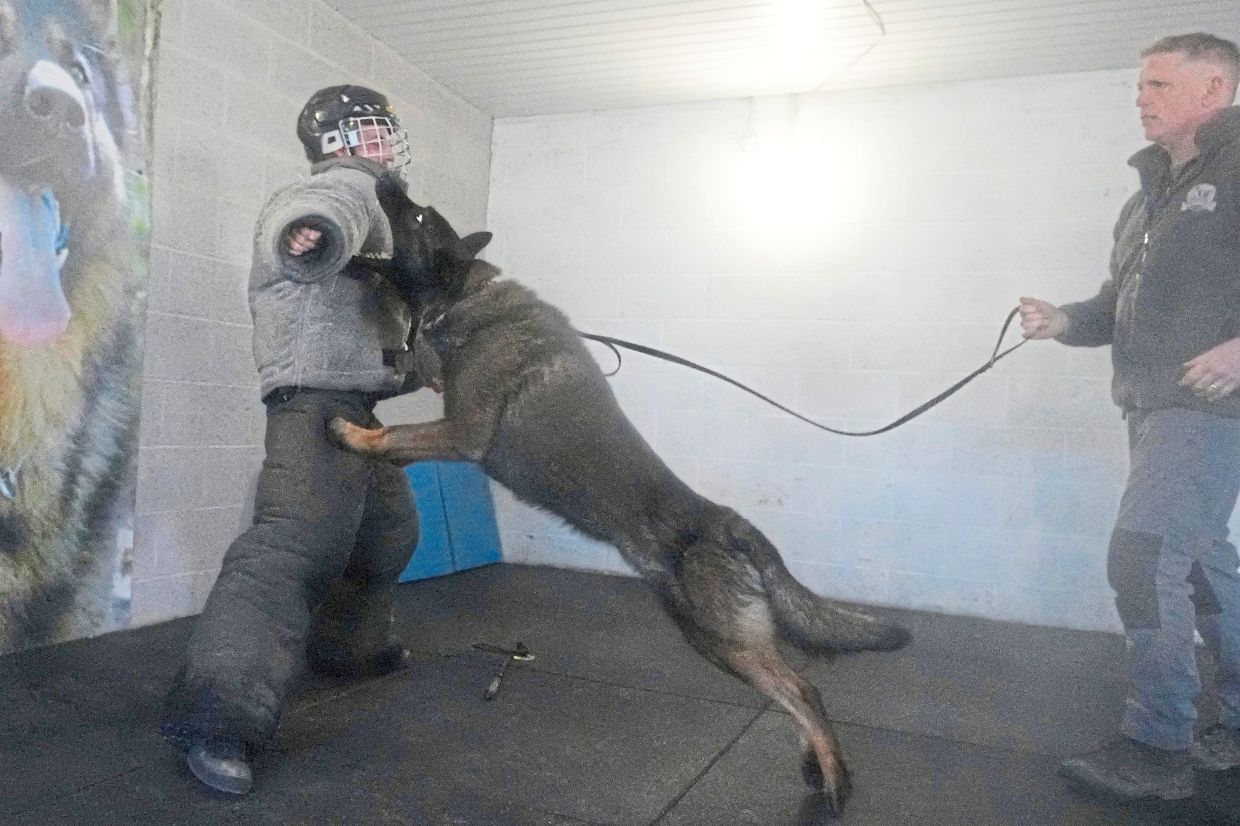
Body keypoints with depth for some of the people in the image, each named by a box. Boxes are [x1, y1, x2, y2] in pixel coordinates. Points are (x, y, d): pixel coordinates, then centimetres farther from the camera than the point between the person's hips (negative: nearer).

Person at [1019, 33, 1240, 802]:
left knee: (1142, 557, -12)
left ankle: (1157, 749, 0)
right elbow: (1124, 302, 22)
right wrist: (1065, 321, 4)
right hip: (1155, 407, 9)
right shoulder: (1152, 191, 19)